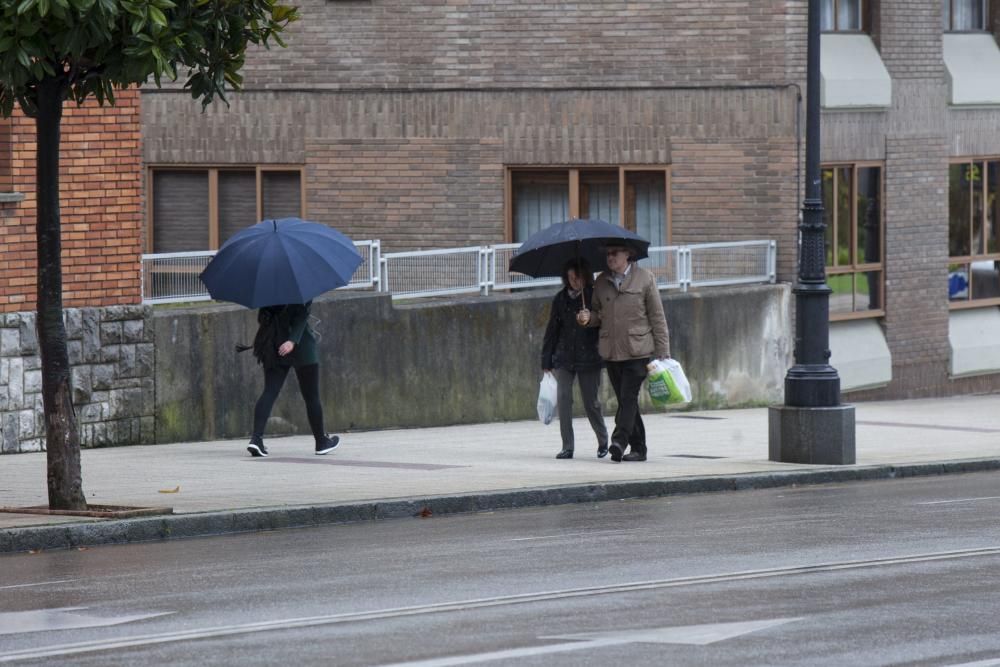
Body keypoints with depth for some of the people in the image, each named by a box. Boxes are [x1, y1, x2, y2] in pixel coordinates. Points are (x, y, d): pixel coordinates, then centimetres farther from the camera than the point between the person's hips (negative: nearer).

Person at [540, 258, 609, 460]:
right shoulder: (560, 299, 5)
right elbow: (552, 329, 9)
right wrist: (546, 360, 8)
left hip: (589, 358, -2)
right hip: (564, 357, 2)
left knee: (591, 402, 3)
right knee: (563, 398, -11)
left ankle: (603, 441, 28)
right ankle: (567, 447, -6)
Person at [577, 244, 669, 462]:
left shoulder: (645, 279, -1)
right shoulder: (601, 282, 11)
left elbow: (657, 317, 0)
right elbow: (598, 314, 21)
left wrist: (663, 354, -4)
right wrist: (588, 317, -5)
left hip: (637, 351, -5)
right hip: (611, 352, 5)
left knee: (628, 397, -15)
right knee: (624, 400, 8)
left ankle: (619, 441, -24)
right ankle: (638, 448, 14)